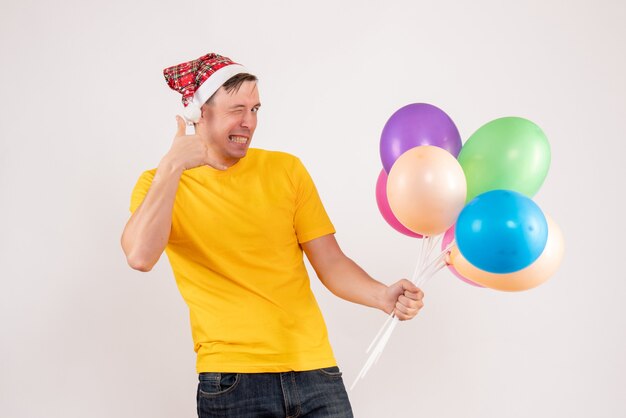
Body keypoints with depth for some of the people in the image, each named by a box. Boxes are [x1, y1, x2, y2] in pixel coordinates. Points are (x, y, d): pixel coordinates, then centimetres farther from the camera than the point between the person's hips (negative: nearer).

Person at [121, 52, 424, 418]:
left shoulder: (286, 170, 7)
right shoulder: (161, 185, 1)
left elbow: (331, 263, 5)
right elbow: (140, 257, -18)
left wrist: (383, 296, -13)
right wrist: (172, 167, -18)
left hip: (314, 368, 2)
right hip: (231, 379, -2)